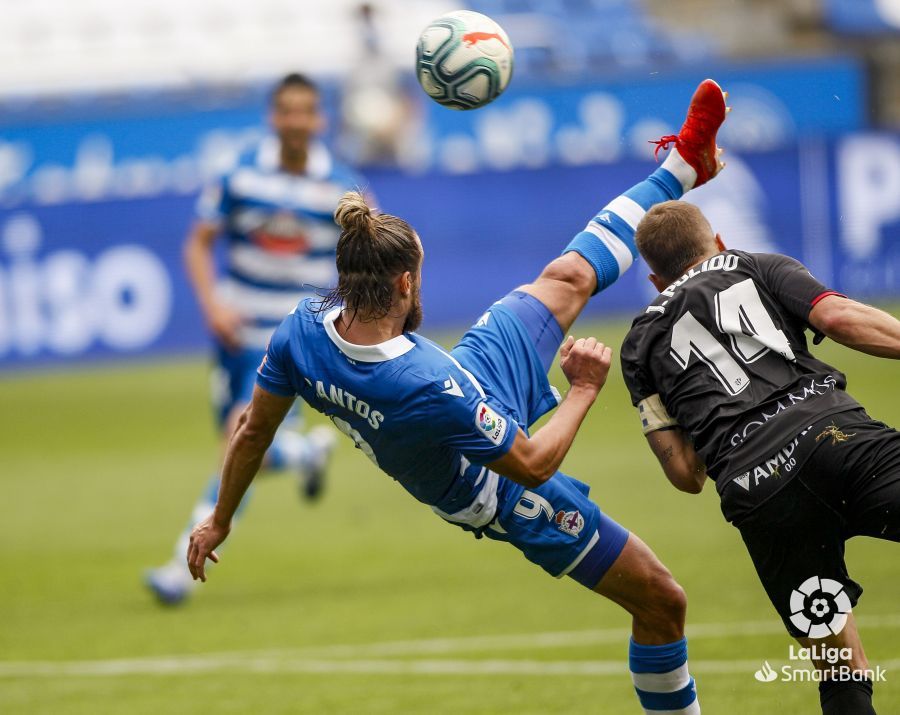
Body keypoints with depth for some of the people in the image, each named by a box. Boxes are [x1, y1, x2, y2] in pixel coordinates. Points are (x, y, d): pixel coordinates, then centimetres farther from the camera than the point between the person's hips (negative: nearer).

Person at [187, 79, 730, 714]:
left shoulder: (304, 330, -27)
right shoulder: (431, 387, -46)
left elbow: (254, 431, -10)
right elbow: (532, 465, -31)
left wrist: (219, 521, 6)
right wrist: (585, 390, -16)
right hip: (505, 498, -7)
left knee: (571, 277, 16)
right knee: (663, 604, 6)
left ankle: (685, 163, 35)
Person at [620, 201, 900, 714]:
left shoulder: (641, 344, 30)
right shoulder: (759, 268, 25)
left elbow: (687, 476, 24)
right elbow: (840, 318, 3)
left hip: (754, 488, 2)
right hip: (834, 431, -2)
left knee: (841, 669, 11)